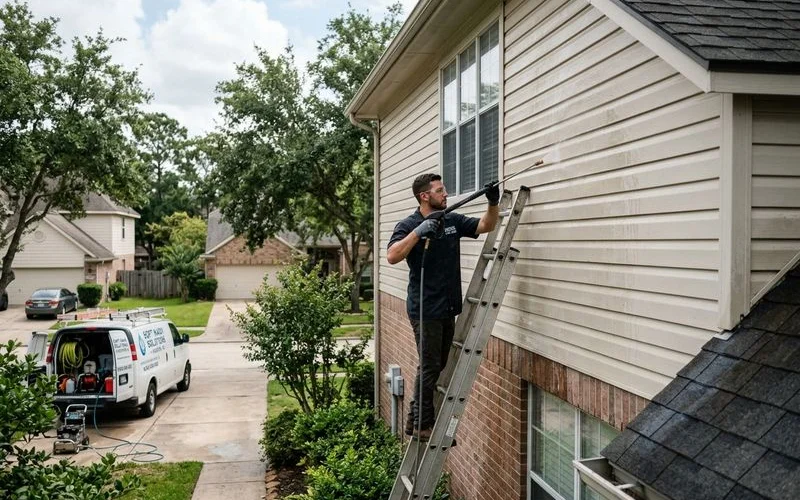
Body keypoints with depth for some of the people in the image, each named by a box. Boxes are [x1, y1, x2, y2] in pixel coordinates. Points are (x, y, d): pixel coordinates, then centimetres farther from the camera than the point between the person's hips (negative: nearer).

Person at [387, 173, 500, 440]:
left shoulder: (453, 221, 9)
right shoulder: (409, 225, -8)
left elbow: (486, 226, 8)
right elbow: (392, 256, -22)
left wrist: (493, 203, -9)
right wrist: (418, 233, -30)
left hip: (448, 308, 7)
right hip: (425, 310, -7)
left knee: (439, 367, 13)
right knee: (429, 367, -3)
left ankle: (415, 420, 25)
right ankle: (423, 424, 9)